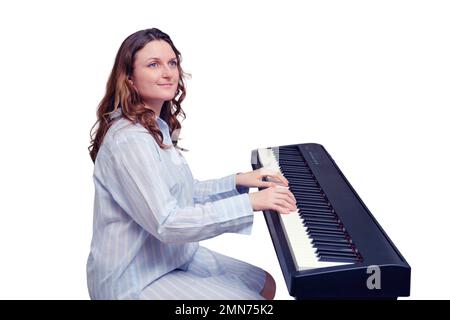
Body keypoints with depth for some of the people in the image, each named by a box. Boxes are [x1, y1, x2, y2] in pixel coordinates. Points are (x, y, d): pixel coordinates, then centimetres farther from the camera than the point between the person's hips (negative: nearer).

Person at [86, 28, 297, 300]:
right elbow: (167, 224, -29)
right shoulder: (129, 140, -24)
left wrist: (238, 181, 5)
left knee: (265, 285, 14)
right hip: (138, 282, -10)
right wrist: (249, 202, -27)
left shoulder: (157, 127, 9)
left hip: (174, 256, 10)